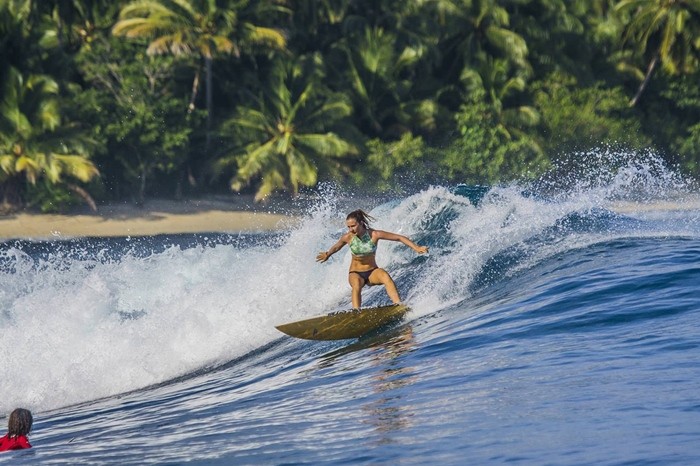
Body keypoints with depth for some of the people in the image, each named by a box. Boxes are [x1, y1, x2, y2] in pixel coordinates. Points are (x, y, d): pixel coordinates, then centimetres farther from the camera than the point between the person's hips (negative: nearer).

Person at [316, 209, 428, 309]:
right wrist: (327, 254, 1)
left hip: (372, 272, 0)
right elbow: (336, 247, 14)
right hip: (355, 273, 0)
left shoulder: (374, 234, -15)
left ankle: (398, 305, -44)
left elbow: (399, 238, -12)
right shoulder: (348, 237, -10)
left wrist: (416, 248, -17)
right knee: (356, 285, -36)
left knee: (385, 276, -33)